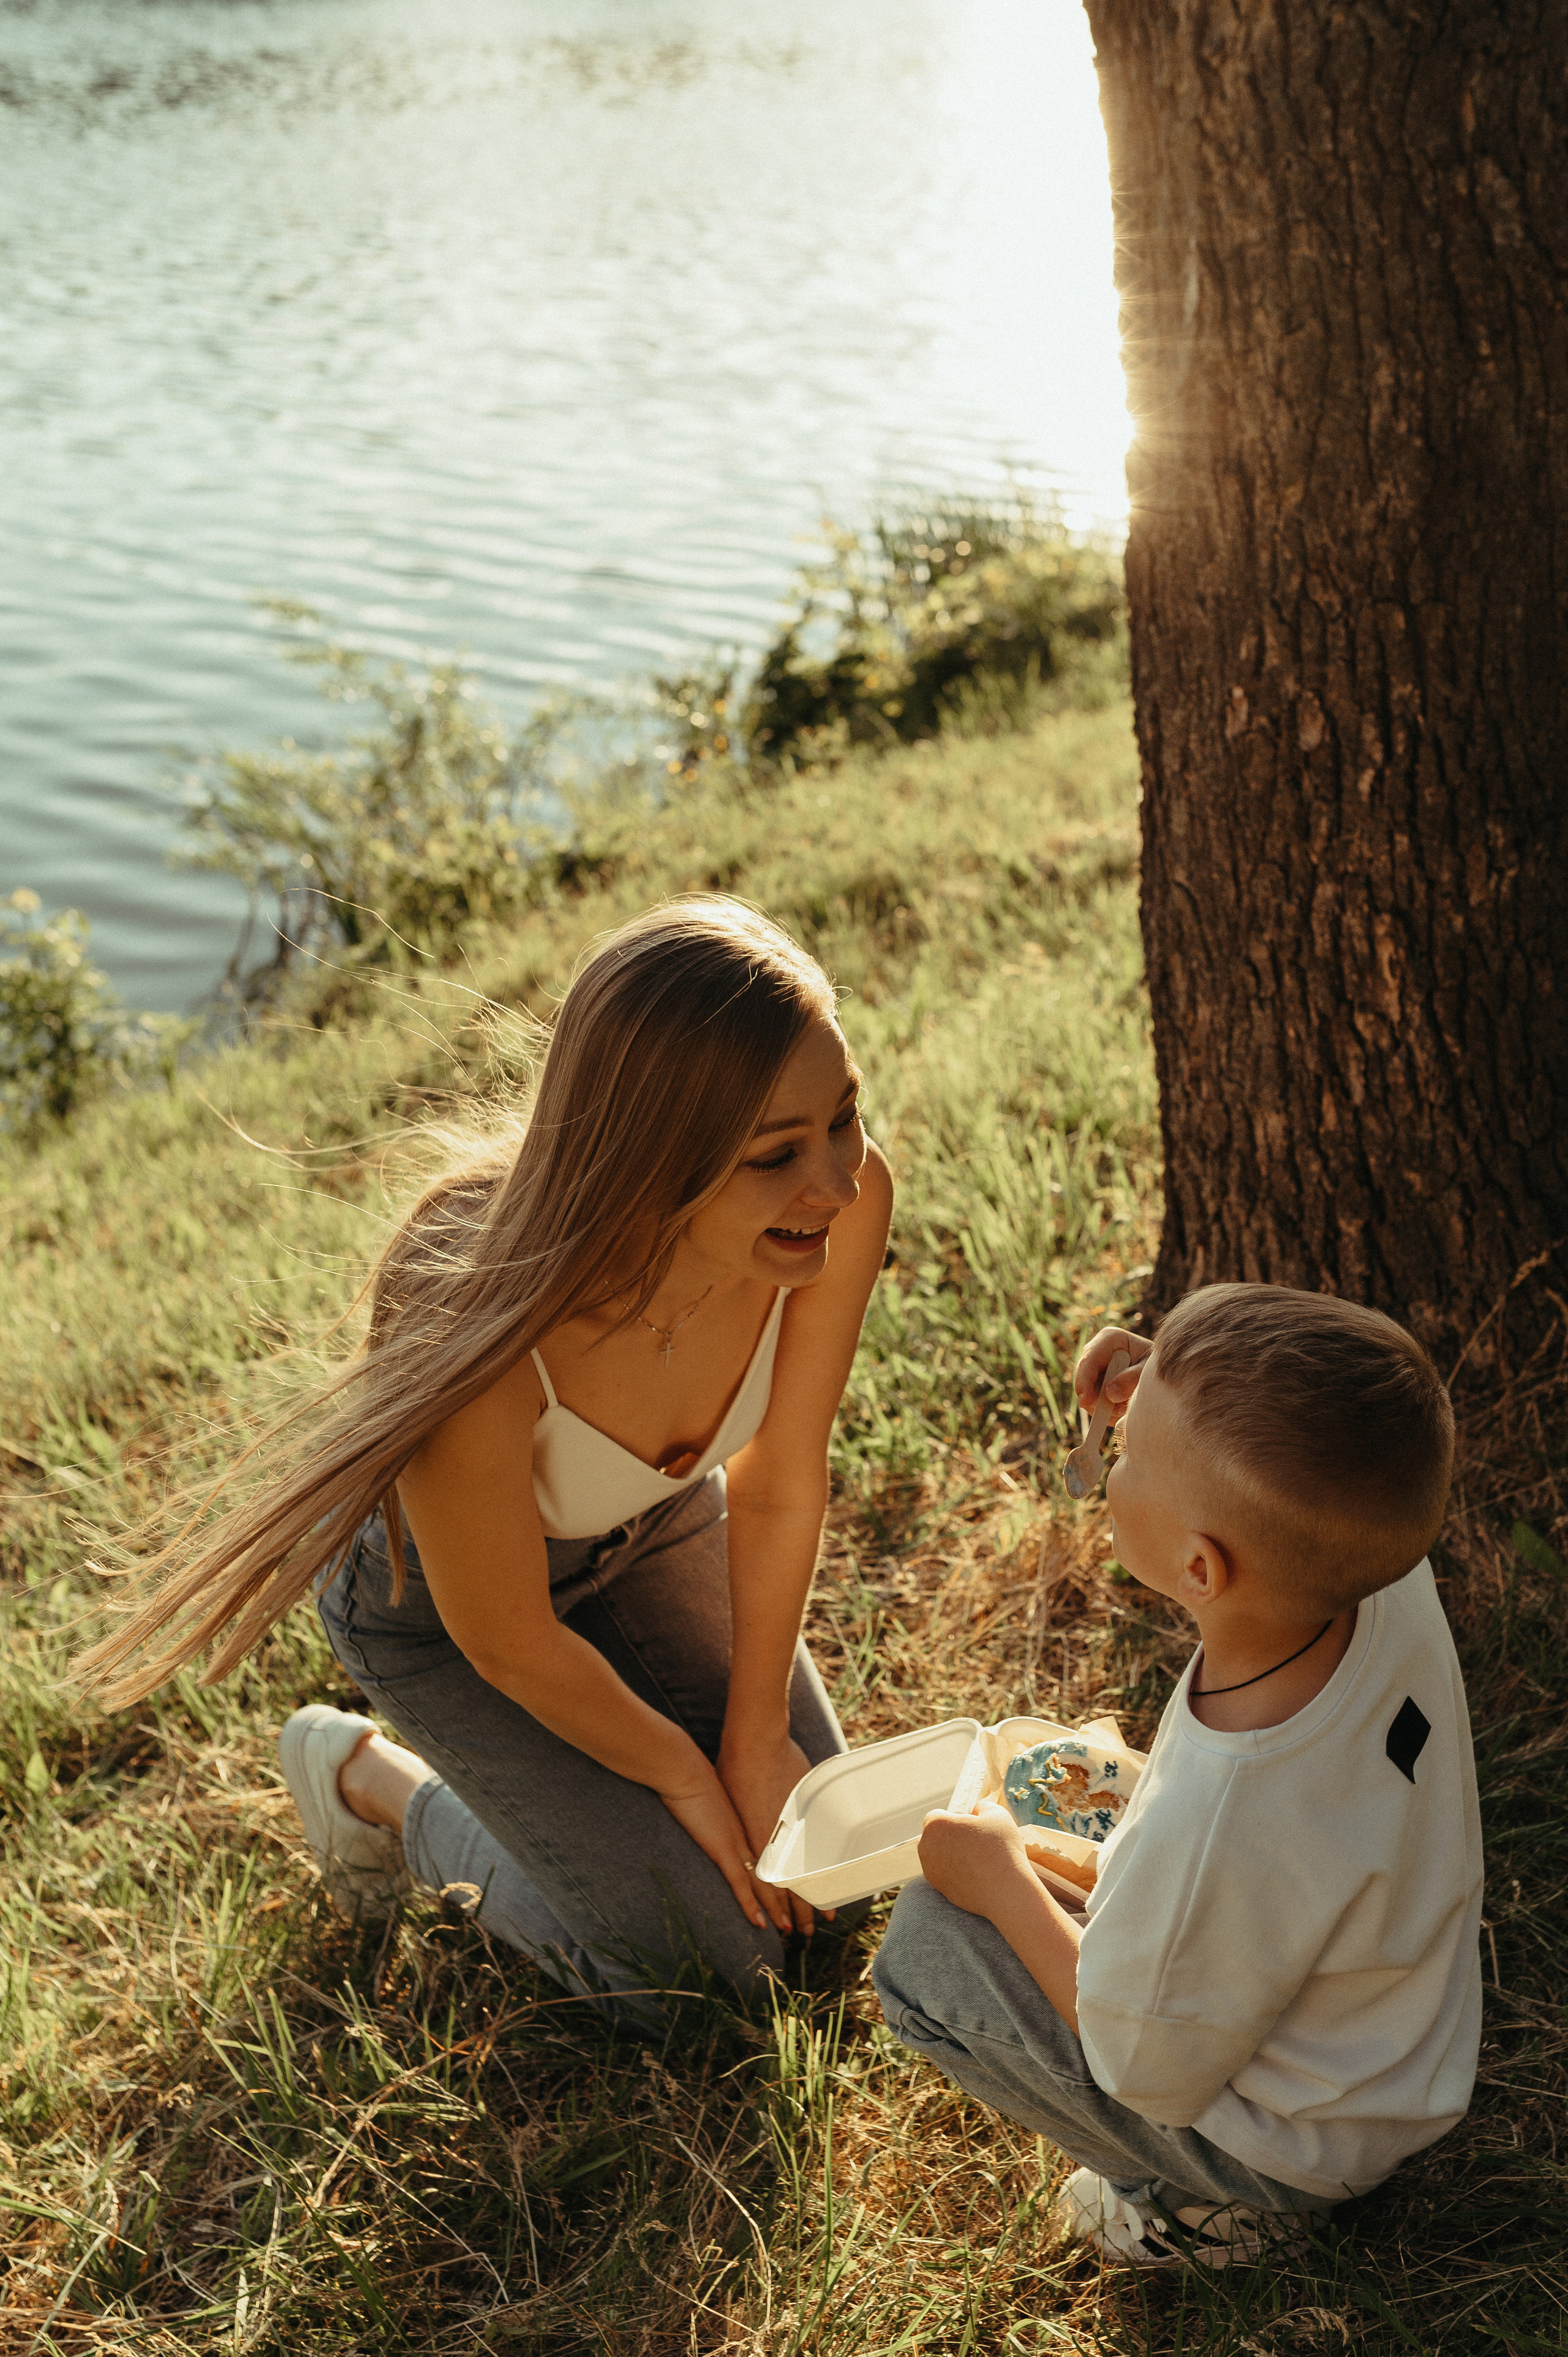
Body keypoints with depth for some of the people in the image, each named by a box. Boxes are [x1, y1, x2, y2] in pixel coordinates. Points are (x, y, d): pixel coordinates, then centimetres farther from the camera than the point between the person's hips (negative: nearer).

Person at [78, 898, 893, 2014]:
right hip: (432, 1580, -5)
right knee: (713, 1945, -2)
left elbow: (781, 1487, -15)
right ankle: (372, 1783, 19)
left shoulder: (846, 1195, -33)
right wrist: (680, 1774, -9)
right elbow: (506, 1639, -25)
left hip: (653, 1522, 5)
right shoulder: (477, 1340, -45)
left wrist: (756, 1743, -4)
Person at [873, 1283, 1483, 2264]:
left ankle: (1210, 2208, 8)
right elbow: (1290, 1512, 3)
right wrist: (1176, 1404, -14)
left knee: (926, 1946, -5)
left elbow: (1152, 2074, -22)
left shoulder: (1212, 1836, -43)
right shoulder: (1396, 1586, -25)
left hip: (1299, 2152, -7)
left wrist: (1004, 1882, -9)